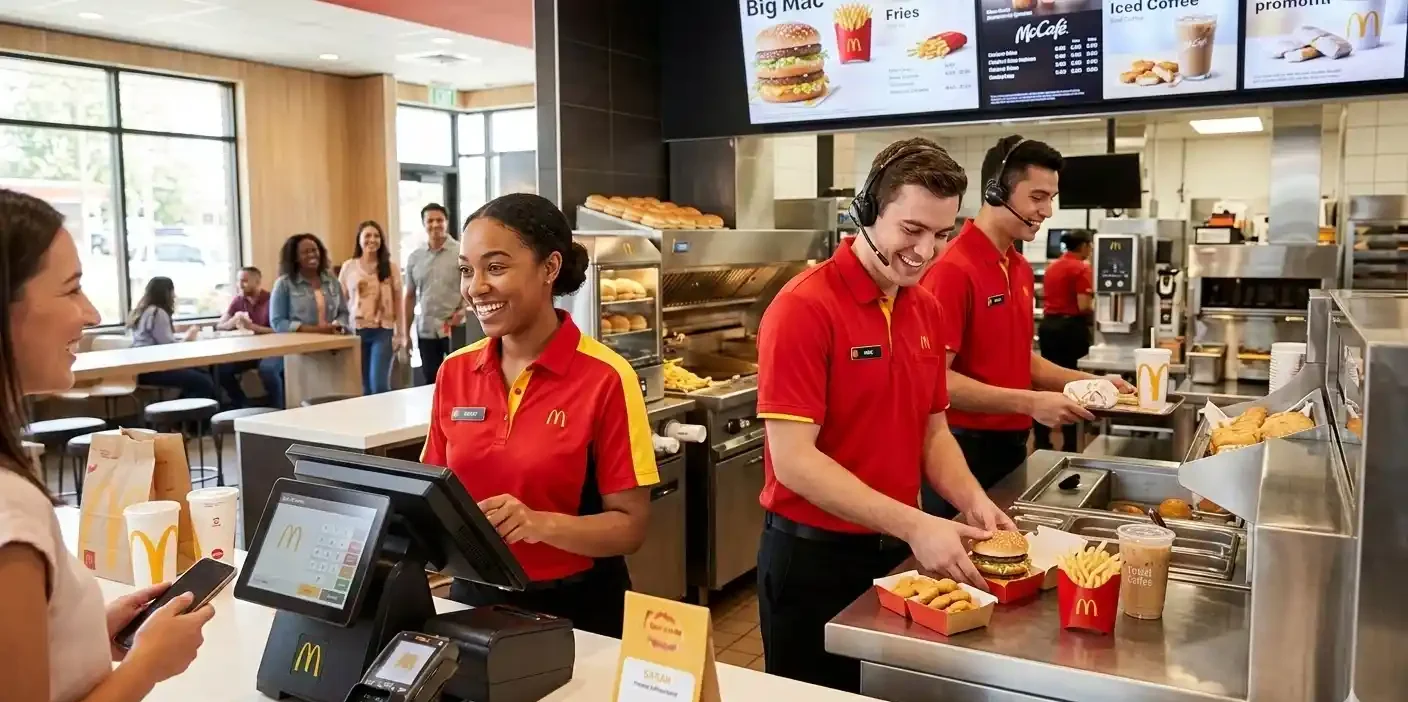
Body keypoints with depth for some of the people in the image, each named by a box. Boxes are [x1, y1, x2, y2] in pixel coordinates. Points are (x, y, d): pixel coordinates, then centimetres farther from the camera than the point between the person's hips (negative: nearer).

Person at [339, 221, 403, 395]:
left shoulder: (390, 268, 3)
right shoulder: (349, 267, 4)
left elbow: (397, 301, 3)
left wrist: (400, 333, 0)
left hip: (383, 331, -1)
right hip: (356, 330, 2)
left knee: (379, 384, -10)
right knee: (365, 386, 8)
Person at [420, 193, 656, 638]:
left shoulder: (604, 378, -17)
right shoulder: (454, 372, -1)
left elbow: (630, 526, -14)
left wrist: (541, 524, -29)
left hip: (575, 606, -4)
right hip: (474, 598, 5)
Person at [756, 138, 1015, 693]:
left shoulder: (927, 311, 4)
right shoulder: (803, 308, -19)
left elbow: (932, 430, 11)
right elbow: (793, 459, -23)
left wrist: (974, 502, -7)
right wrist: (914, 526, -25)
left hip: (896, 553, 7)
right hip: (813, 560, -6)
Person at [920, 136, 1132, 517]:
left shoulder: (1022, 269, 9)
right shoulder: (953, 269, -18)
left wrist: (1089, 382, 8)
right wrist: (1029, 403, -23)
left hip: (1011, 443, 9)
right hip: (964, 449, -8)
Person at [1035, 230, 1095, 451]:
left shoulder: (1052, 267, 12)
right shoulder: (1081, 268, -11)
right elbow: (1083, 306, -17)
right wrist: (1093, 308, 3)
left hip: (1048, 325, 7)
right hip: (1070, 327, -7)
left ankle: (1041, 439, 14)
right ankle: (1070, 443, 6)